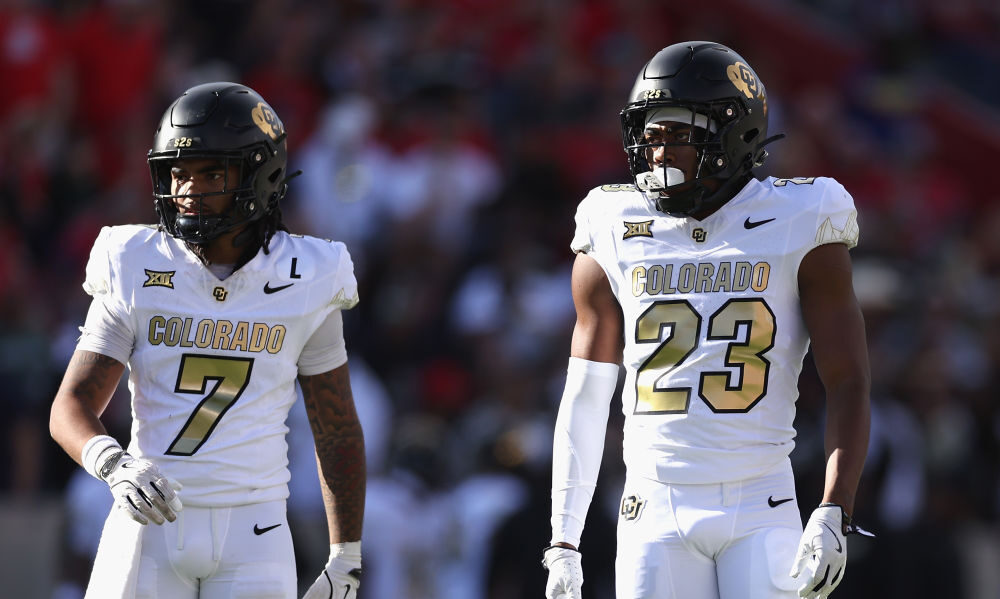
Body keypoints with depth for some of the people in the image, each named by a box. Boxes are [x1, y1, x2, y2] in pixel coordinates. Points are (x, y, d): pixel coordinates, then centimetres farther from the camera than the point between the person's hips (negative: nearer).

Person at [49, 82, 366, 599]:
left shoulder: (303, 285, -1)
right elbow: (71, 406, -6)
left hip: (251, 531, -1)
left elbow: (337, 433, 7)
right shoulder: (136, 275, -1)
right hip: (150, 526, 1)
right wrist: (114, 466, -28)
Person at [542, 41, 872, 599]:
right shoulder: (615, 240, 6)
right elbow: (584, 401, 11)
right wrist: (563, 542, 8)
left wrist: (834, 516, -15)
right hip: (658, 514, 2)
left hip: (761, 515, -2)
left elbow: (848, 384, -3)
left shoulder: (797, 230, -2)